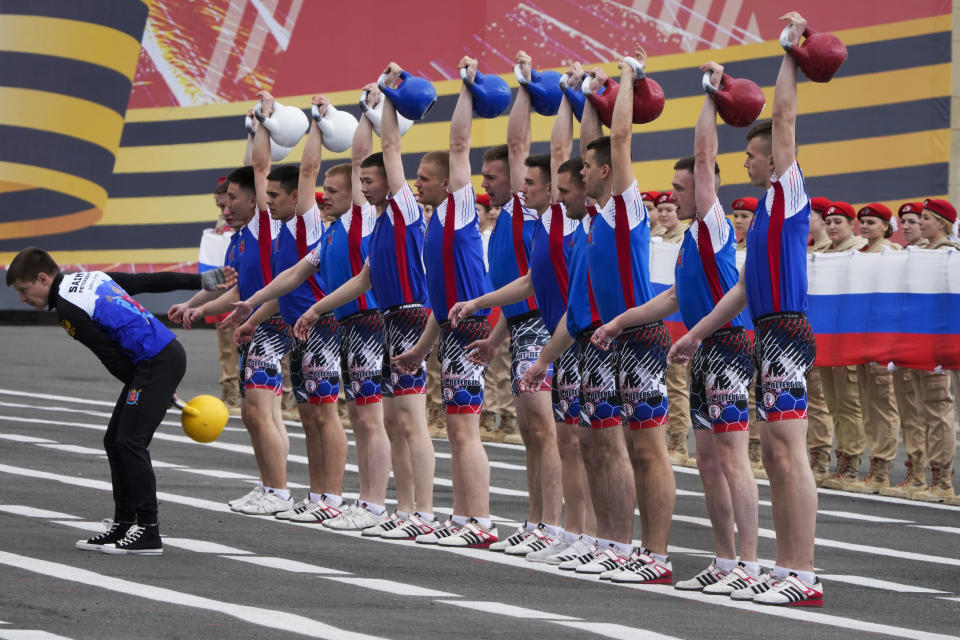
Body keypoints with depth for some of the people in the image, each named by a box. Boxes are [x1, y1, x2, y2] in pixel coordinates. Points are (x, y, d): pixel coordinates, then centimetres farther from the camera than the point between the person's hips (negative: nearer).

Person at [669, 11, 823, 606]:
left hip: (787, 334, -10)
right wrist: (698, 333, 28)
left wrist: (790, 51, -3)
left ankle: (804, 577, -16)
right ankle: (787, 570, 12)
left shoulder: (789, 192, -4)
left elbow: (785, 117, -10)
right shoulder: (769, 207, 22)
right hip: (771, 335, 10)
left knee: (789, 449, -13)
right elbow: (745, 287, 26)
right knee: (776, 452, 9)